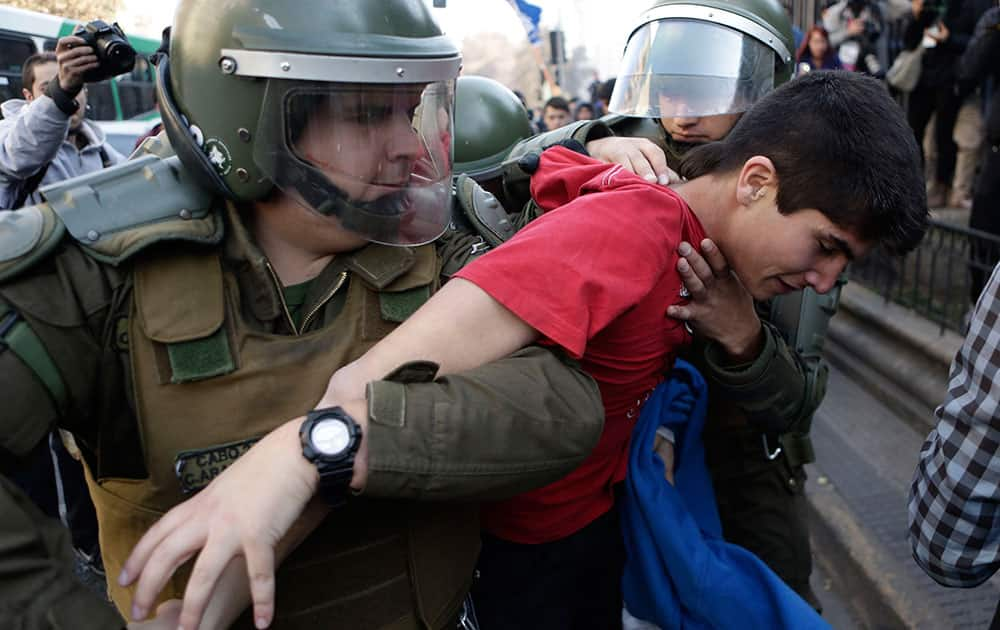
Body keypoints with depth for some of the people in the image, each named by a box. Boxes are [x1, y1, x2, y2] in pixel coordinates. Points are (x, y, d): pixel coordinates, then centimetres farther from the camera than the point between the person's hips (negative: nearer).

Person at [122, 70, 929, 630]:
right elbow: (435, 347, -50)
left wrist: (735, 336, -16)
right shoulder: (631, 228, -34)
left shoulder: (684, 236, -3)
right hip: (528, 542, -8)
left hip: (597, 514, 8)